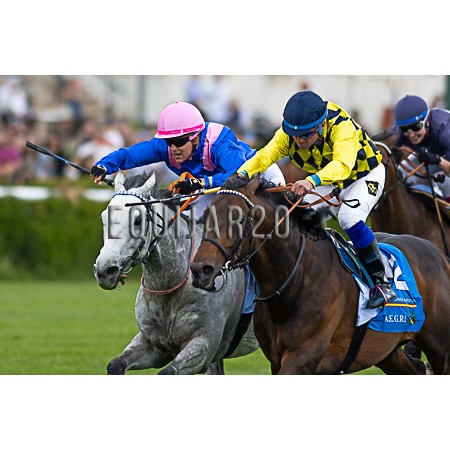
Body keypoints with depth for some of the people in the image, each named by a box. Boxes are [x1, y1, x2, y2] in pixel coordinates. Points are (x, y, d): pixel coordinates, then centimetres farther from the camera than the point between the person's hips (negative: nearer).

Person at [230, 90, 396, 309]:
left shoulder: (341, 126, -37)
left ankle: (382, 282, -22)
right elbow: (265, 155, -35)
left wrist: (312, 181, -70)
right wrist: (242, 174, -56)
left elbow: (342, 165, -53)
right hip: (328, 184, 6)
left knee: (349, 217, -31)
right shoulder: (288, 134, -21)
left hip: (365, 175, -6)